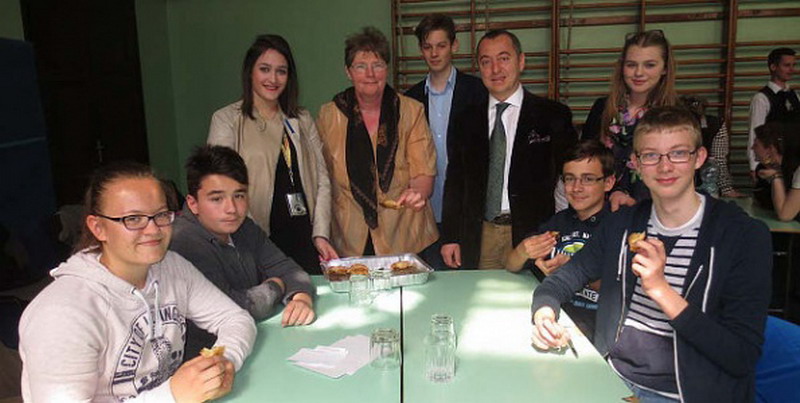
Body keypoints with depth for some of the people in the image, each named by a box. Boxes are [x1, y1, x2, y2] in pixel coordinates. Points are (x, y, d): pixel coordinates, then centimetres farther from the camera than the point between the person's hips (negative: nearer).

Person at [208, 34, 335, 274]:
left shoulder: (303, 121, 15)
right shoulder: (226, 120, 1)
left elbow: (322, 179, 10)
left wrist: (321, 234, -1)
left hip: (304, 237, 4)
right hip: (257, 241, -3)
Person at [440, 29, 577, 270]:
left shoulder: (553, 116, 1)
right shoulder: (466, 121, 10)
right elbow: (454, 183, 11)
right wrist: (450, 237, 5)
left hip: (532, 235, -2)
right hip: (478, 242, 2)